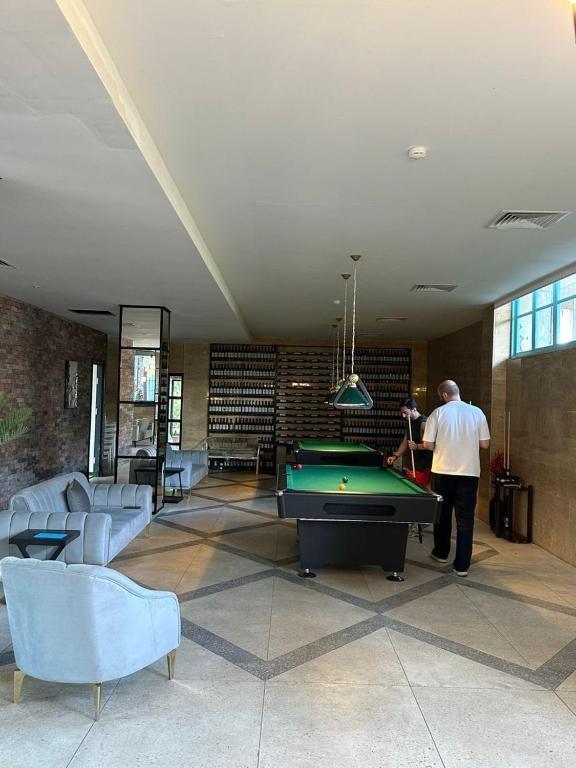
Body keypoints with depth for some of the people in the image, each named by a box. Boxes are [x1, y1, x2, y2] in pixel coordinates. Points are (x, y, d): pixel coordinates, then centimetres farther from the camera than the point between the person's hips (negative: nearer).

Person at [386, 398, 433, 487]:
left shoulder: (424, 423, -14)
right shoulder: (410, 423, 15)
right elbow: (405, 442, 21)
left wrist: (417, 446, -27)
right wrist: (395, 456, 11)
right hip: (409, 466, 8)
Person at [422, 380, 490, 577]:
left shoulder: (438, 413, -6)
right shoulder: (477, 413, -1)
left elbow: (428, 445, -5)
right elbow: (485, 444, 1)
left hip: (443, 472, 0)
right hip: (469, 472, 0)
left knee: (442, 514, 18)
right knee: (465, 519, 6)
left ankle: (441, 553, 33)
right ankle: (462, 565, 8)